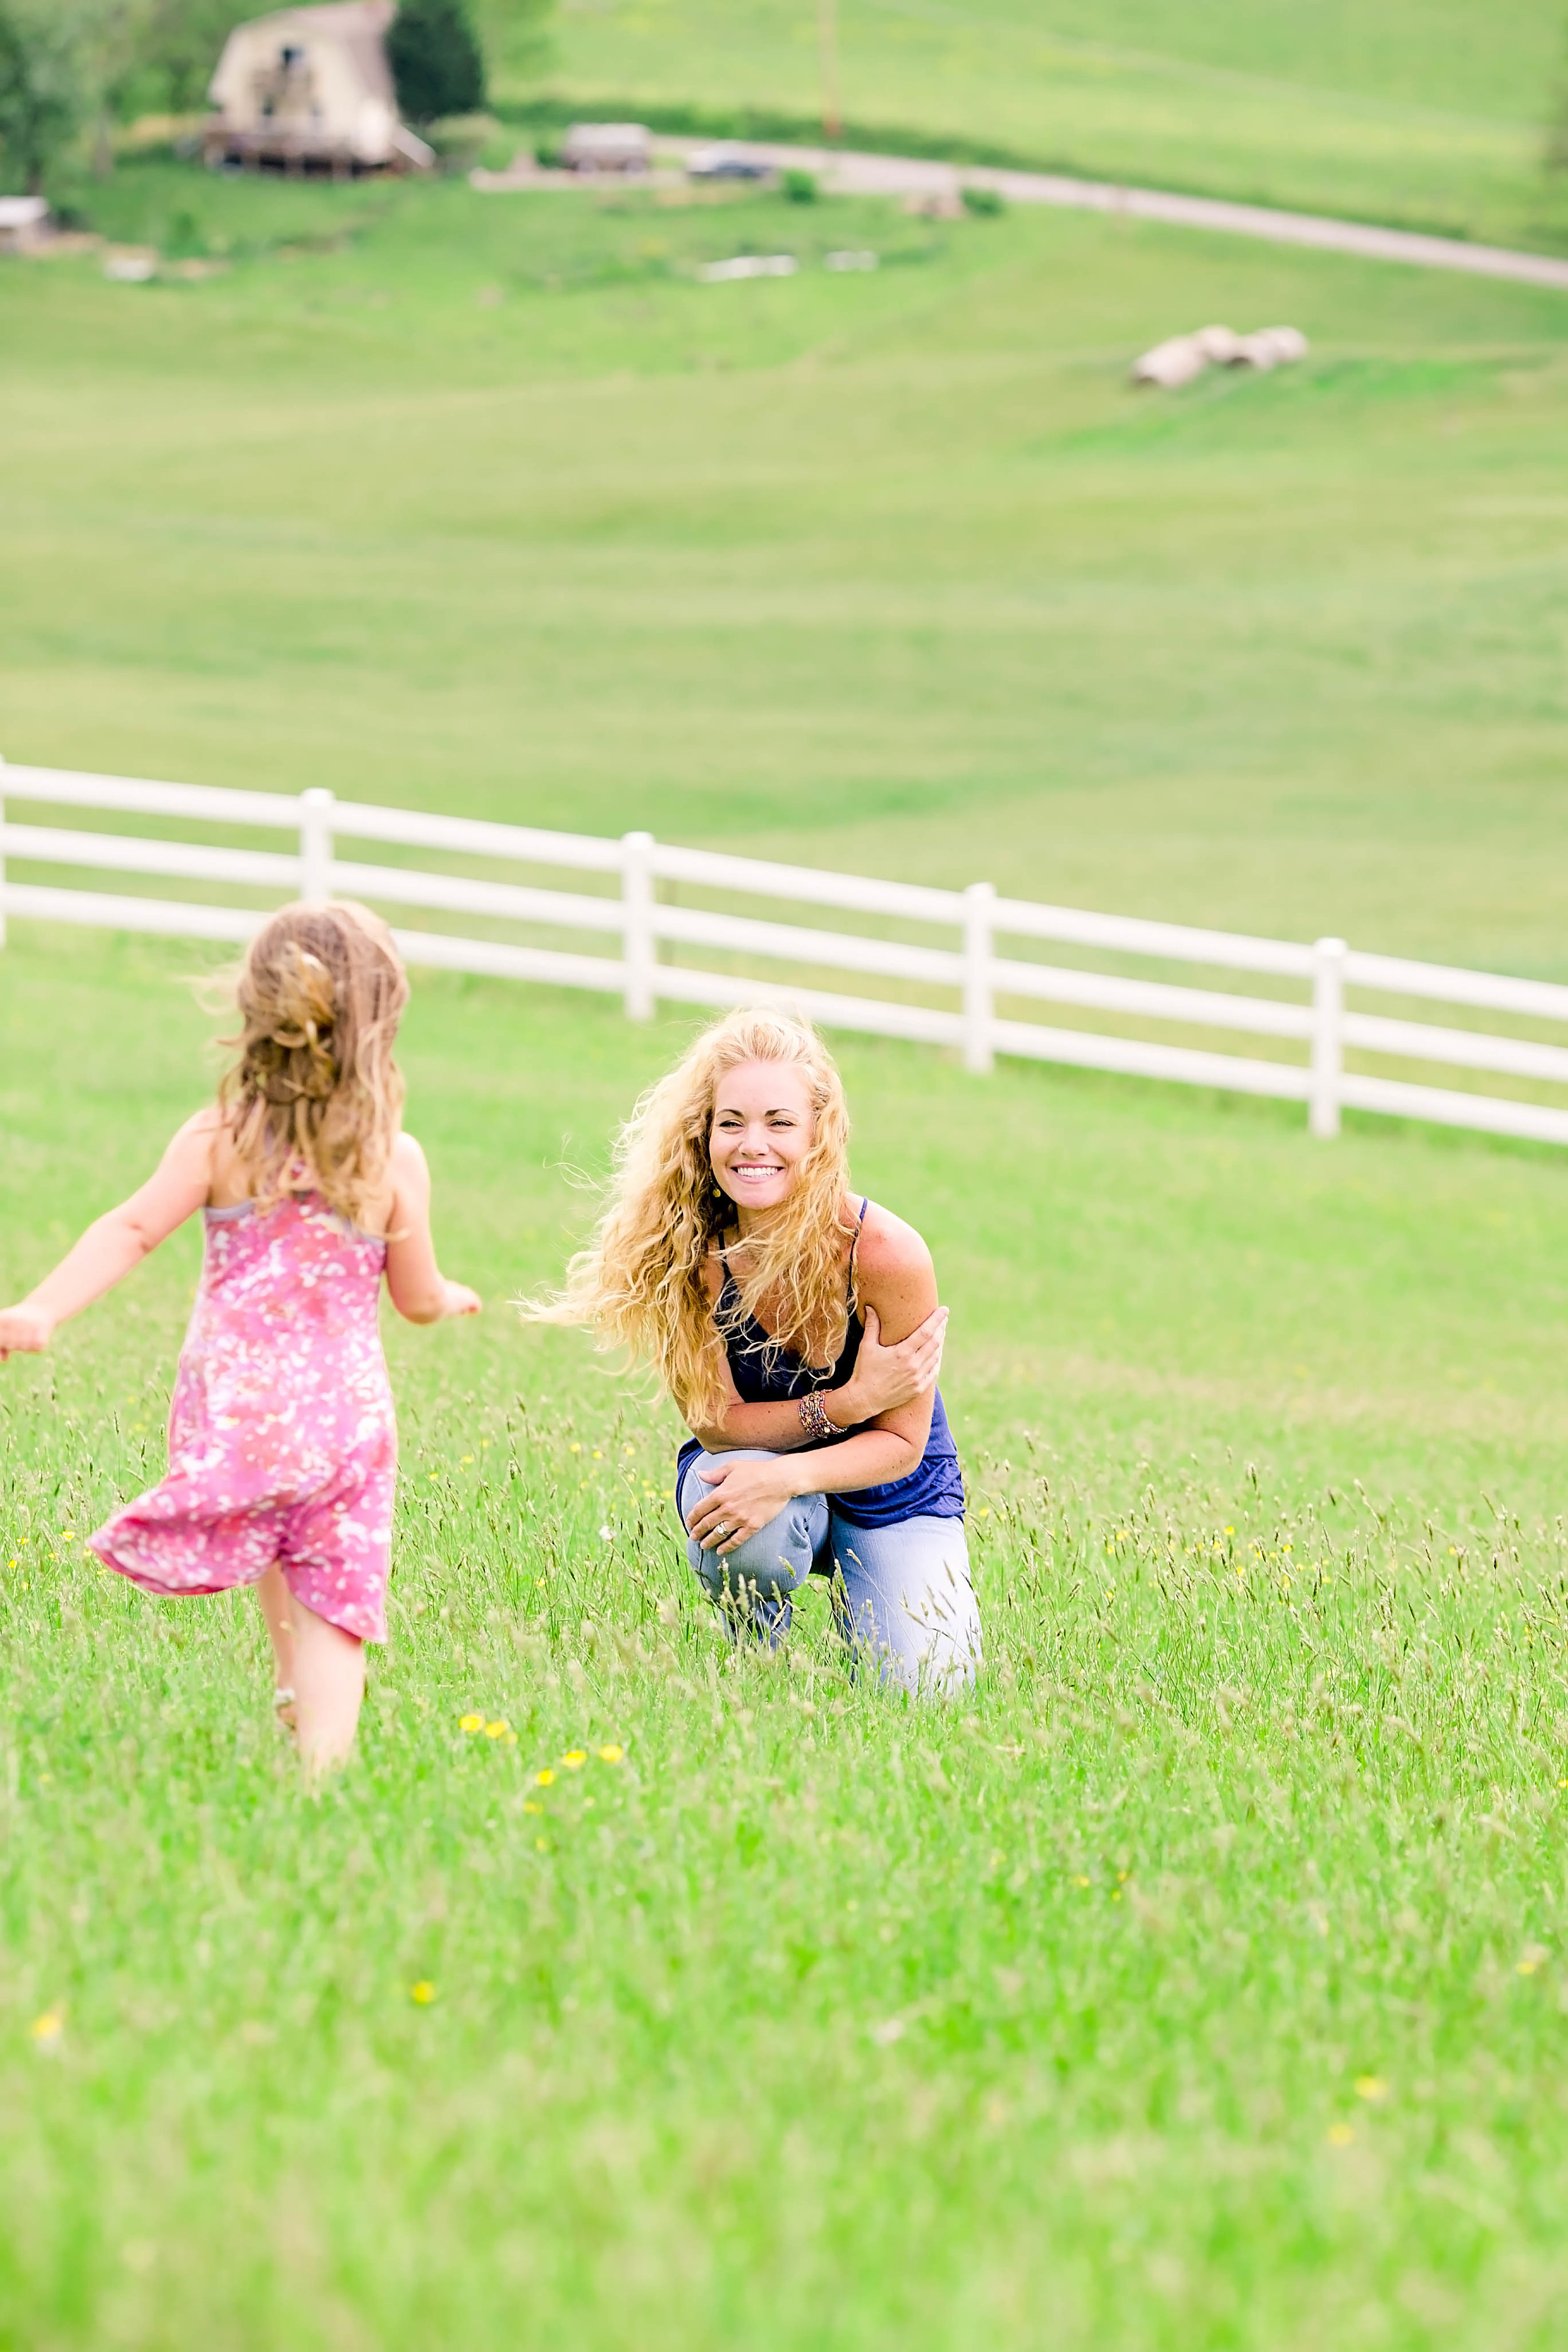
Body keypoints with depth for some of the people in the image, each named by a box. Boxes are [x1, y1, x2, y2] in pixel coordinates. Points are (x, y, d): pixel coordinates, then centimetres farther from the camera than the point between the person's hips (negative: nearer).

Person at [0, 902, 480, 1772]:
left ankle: (294, 1686, 22)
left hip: (233, 1401, 1)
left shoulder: (219, 1139, -2)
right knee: (336, 1595, 1)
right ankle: (323, 1749, -14)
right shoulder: (397, 1162, -1)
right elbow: (417, 1299, 8)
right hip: (347, 1408, -1)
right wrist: (453, 1298, 31)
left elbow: (130, 1231, -11)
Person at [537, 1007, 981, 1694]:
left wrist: (784, 1478, -37)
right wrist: (845, 1404, -30)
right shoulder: (690, 1249, -21)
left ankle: (848, 1584, 18)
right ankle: (758, 1653, 1)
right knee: (747, 1538, -36)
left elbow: (902, 1442, -18)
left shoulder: (885, 1252, -27)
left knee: (923, 1690, -18)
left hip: (886, 1490, 0)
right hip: (750, 1461, 0)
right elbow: (715, 1420, -15)